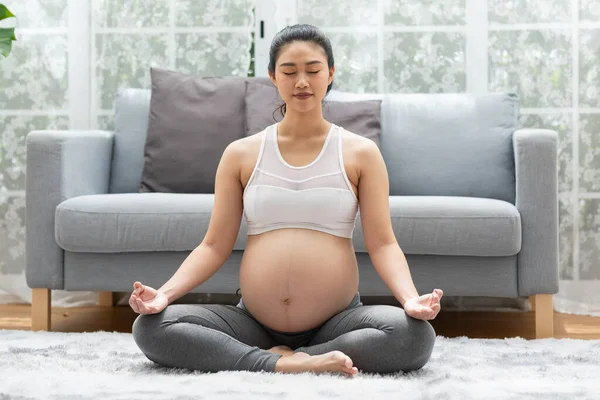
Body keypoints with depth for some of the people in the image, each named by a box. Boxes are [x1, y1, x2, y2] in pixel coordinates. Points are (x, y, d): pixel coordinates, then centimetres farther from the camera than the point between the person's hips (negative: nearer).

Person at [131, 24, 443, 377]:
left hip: (336, 322, -1)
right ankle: (285, 365, -22)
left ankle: (283, 359, -18)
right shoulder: (241, 154, 7)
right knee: (150, 326, -21)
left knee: (417, 334, -31)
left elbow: (382, 244, -4)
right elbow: (215, 246, 5)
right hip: (254, 323, 2)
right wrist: (165, 292, -12)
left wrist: (410, 298, -23)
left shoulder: (361, 153, 3)